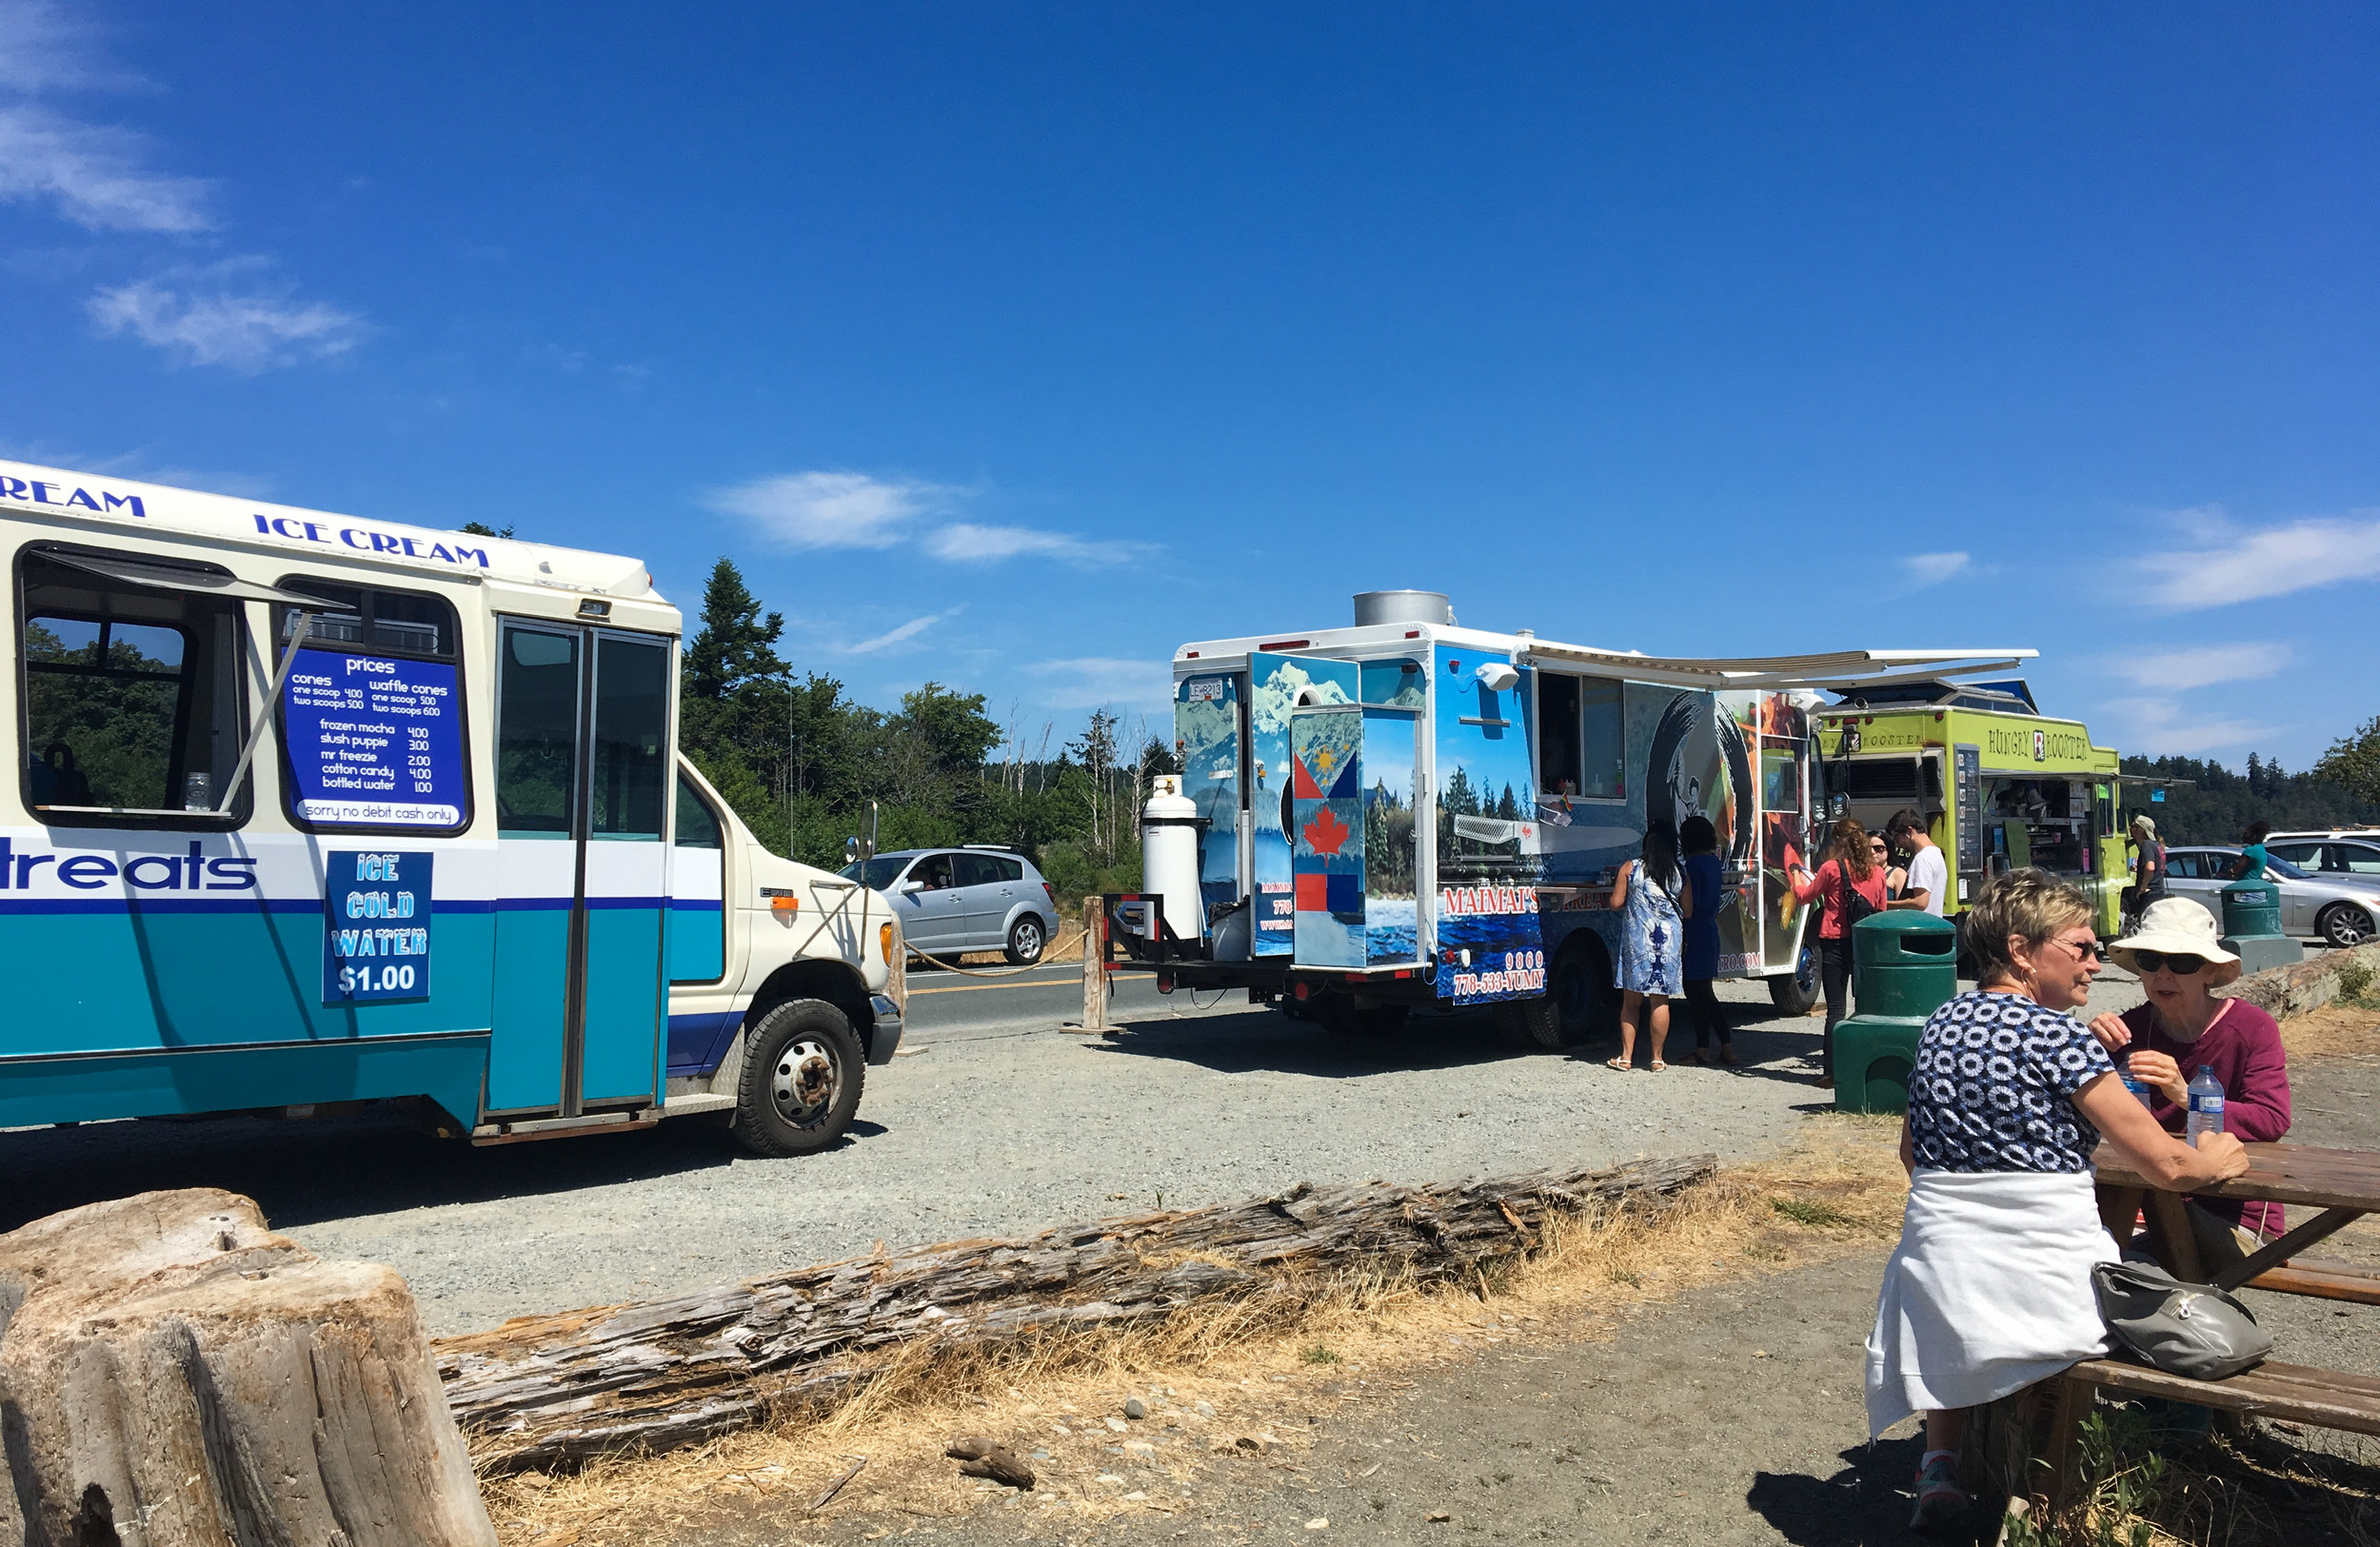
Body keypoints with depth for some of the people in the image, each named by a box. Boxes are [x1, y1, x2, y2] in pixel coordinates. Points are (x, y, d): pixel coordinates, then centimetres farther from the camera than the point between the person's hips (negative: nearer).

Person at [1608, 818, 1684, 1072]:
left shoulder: (1630, 869, -2)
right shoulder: (1679, 874, 1)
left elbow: (1616, 903, -2)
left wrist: (1618, 884, 17)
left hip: (1636, 939, 0)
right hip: (1668, 941, 1)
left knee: (1630, 1001, 8)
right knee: (1660, 1001, 4)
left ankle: (1626, 1056, 9)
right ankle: (1657, 1058, 9)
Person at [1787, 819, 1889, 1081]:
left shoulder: (1832, 868, -9)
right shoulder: (1877, 871, 4)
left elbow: (1804, 895, 4)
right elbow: (1881, 910, 13)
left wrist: (1795, 875, 22)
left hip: (1836, 943, -4)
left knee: (1836, 1009, -1)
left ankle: (1831, 1070, -1)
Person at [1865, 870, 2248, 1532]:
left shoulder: (1937, 1025, 5)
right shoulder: (2058, 1035, -15)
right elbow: (2166, 1166, -11)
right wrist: (2217, 1159, 10)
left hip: (1936, 1272, 6)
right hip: (2043, 1276, -5)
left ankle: (1941, 1461, 21)